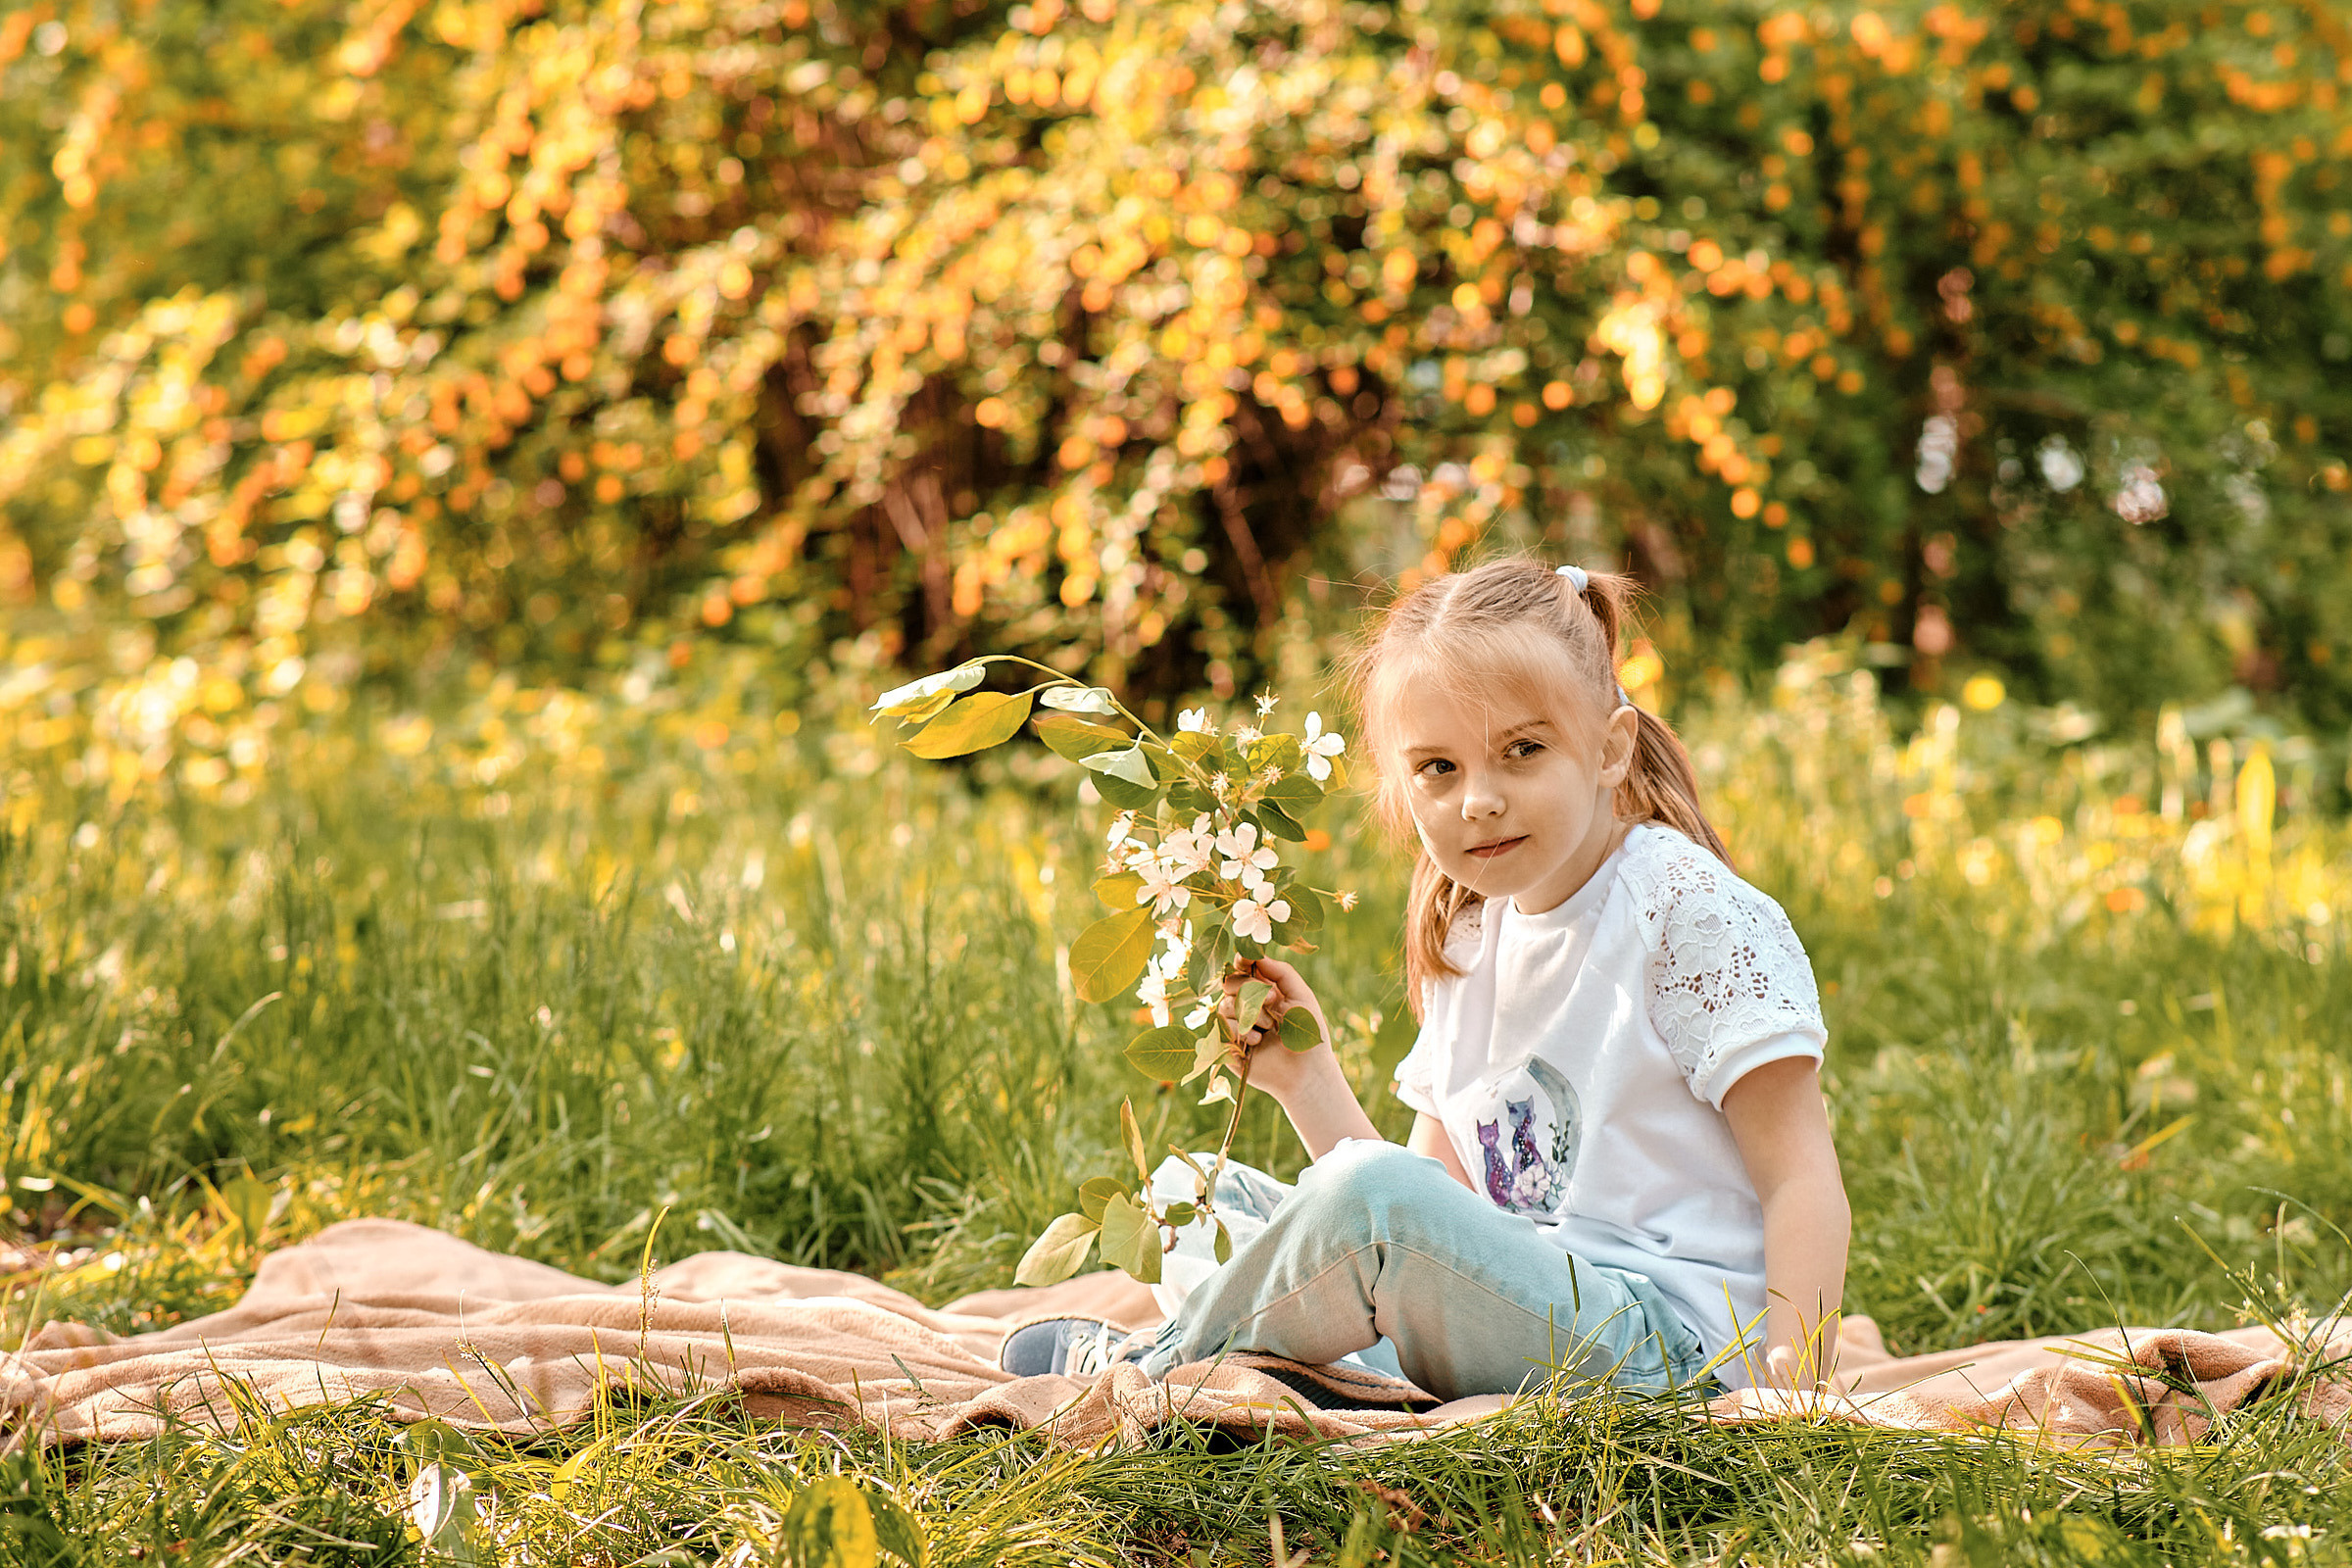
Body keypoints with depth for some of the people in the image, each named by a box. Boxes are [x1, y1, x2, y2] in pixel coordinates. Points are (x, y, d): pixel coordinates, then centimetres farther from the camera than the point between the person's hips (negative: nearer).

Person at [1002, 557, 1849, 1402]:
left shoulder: (1691, 909, -8)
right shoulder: (1467, 946, 14)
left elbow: (1801, 1180, -12)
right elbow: (1443, 1218, 14)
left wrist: (1790, 1384, -26)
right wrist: (1307, 1081, 2)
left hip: (1679, 1343, -8)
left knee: (1371, 1194, -29)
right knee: (1227, 1200, 15)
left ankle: (1152, 1365, -5)